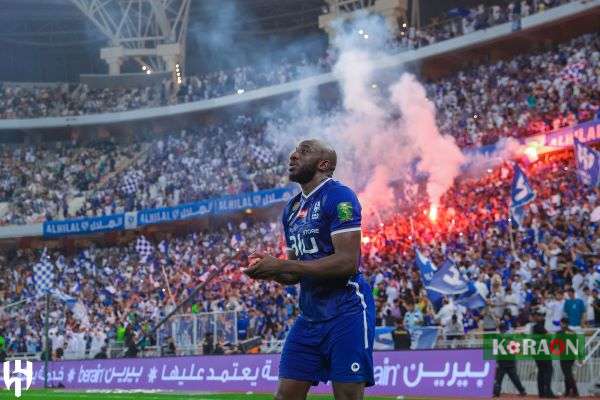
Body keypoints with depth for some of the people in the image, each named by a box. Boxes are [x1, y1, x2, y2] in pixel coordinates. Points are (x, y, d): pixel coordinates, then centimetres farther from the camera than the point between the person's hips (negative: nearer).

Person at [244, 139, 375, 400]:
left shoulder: (338, 196, -11)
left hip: (346, 312, -8)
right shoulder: (291, 209, 15)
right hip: (310, 315, 8)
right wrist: (269, 271, -3)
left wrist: (281, 266, -19)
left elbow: (347, 262, -21)